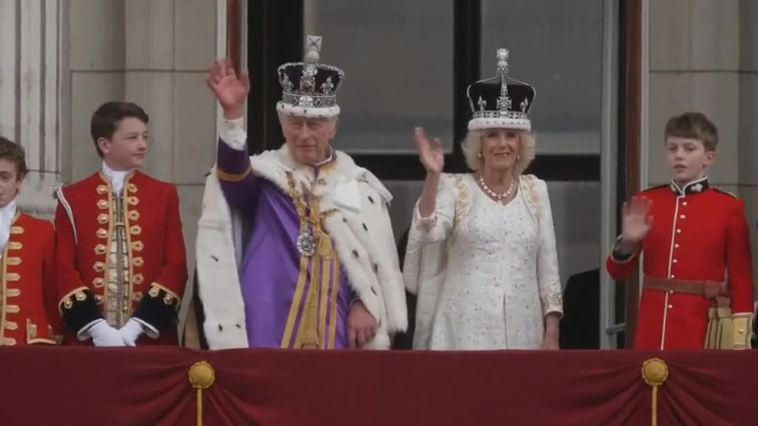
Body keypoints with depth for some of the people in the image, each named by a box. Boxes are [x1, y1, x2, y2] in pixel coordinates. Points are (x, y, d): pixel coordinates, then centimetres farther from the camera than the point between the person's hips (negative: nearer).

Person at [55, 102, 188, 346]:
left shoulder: (164, 196, 8)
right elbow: (64, 268, 1)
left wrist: (138, 325, -10)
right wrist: (95, 327, -13)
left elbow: (176, 265, 2)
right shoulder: (73, 198, 6)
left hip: (151, 340, 1)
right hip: (90, 340, -1)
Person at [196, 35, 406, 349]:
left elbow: (380, 258, 9)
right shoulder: (264, 174, 5)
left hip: (337, 329, 2)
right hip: (272, 329, -2)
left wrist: (365, 306, -5)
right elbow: (234, 172, -19)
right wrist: (233, 114, -34)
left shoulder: (359, 185, 11)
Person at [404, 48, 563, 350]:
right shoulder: (455, 188, 1)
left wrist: (552, 332, 4)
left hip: (521, 330, 3)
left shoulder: (535, 191, 9)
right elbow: (429, 232, -17)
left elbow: (547, 266, 10)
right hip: (466, 331, -3)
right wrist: (433, 176, -25)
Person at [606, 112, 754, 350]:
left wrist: (739, 341, -5)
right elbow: (618, 273, 11)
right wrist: (628, 242, -11)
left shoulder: (728, 208, 0)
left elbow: (741, 279, 1)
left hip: (703, 331, -3)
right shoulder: (646, 203, 7)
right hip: (653, 331, 3)